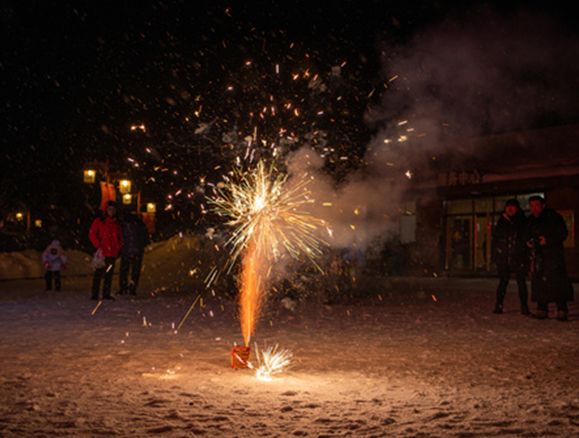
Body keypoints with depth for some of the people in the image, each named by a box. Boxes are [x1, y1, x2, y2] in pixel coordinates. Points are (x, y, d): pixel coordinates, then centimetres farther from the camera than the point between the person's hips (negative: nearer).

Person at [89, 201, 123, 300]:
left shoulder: (116, 223, 16)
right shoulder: (99, 221, 4)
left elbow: (120, 236, 24)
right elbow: (92, 234, 0)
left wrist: (118, 247, 9)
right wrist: (98, 245, -9)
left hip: (113, 253, 4)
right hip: (102, 252, -4)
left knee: (109, 274, 4)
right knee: (98, 274, -7)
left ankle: (106, 294, 9)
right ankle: (94, 294, -4)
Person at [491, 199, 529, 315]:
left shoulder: (523, 221, 6)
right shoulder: (501, 221, 11)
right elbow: (495, 239, 14)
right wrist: (494, 254, 9)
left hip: (518, 257, -1)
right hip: (503, 257, 2)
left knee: (521, 281, -4)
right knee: (503, 281, 4)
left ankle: (524, 306, 0)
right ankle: (499, 305, 9)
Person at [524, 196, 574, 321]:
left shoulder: (554, 217, -3)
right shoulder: (531, 220, 15)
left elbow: (563, 234, -6)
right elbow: (527, 235, 26)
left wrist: (548, 240, -17)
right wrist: (528, 241, 3)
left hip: (554, 253, -5)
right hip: (537, 254, 5)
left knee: (557, 280, -11)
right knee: (538, 280, 0)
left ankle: (562, 310, -9)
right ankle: (542, 309, 6)